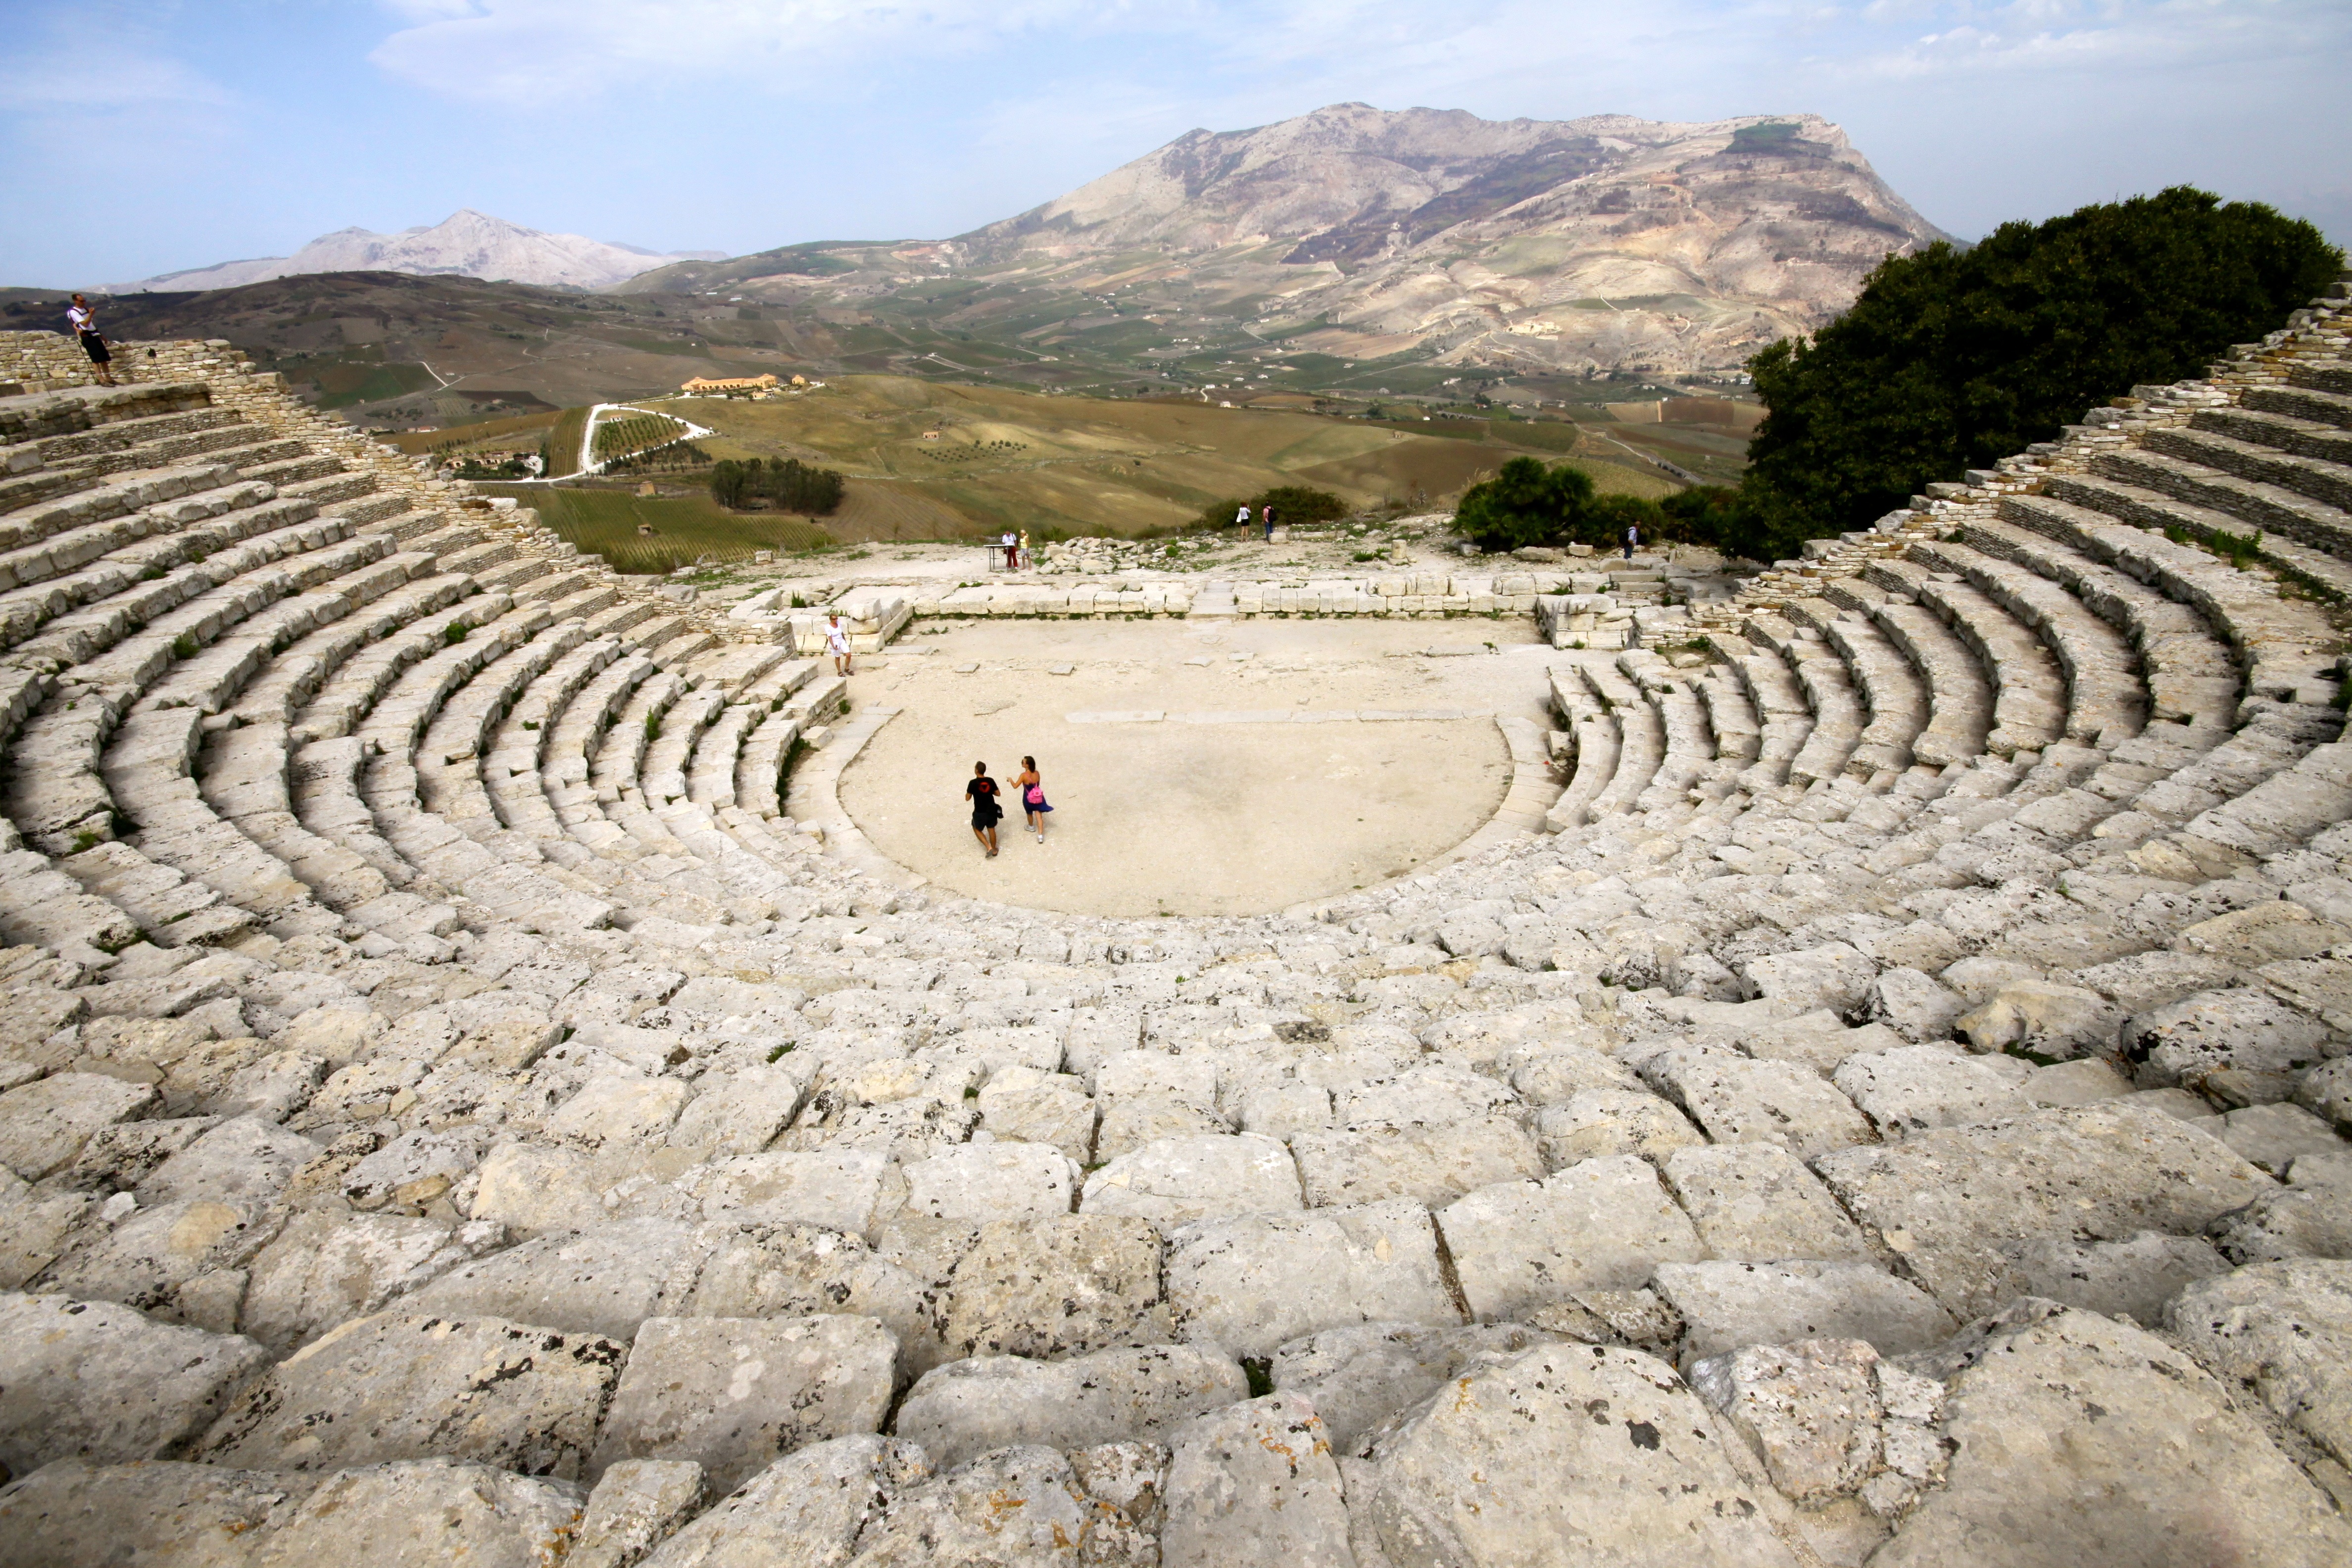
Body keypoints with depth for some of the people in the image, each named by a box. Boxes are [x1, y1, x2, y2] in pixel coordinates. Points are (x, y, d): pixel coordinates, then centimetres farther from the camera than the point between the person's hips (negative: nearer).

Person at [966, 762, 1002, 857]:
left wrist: (969, 791, 9)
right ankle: (994, 850, 33)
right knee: (991, 830, 21)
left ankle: (989, 848, 7)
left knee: (977, 829, 19)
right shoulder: (991, 781, -6)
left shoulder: (973, 783, -18)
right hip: (991, 810, 4)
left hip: (980, 812, -4)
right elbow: (998, 794, 4)